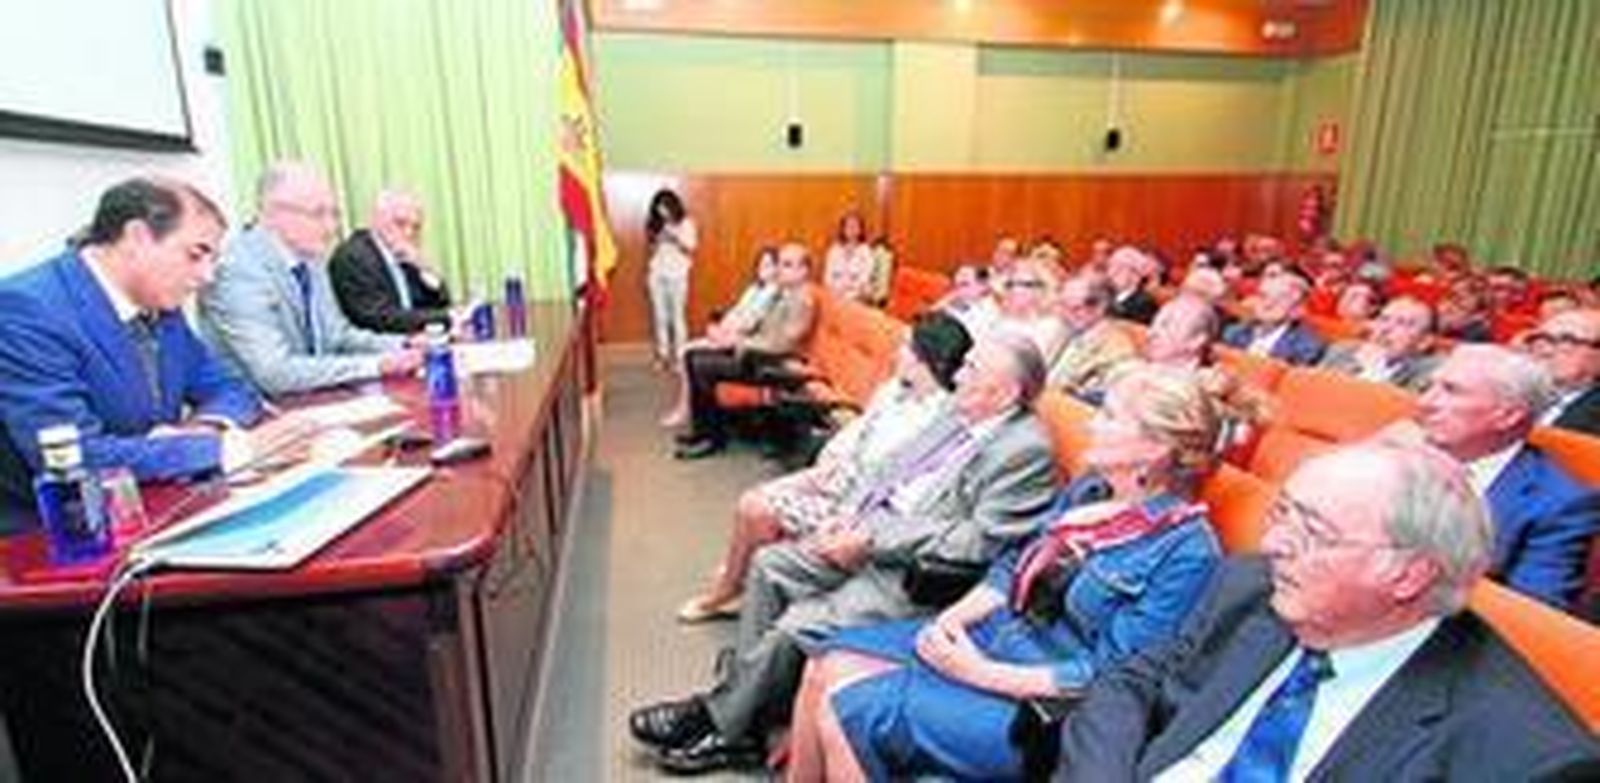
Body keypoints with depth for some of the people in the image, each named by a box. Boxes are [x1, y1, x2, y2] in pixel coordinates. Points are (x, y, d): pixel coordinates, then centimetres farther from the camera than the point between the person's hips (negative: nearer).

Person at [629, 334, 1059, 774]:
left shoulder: (1027, 449, -16)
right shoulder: (963, 417, 8)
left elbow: (980, 540, -22)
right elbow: (893, 472, 15)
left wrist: (873, 539, -20)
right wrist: (851, 516, -2)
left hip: (916, 576, -9)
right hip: (871, 537, 9)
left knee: (798, 625, -17)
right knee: (769, 565, 3)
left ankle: (723, 727, 6)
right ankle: (740, 692, 12)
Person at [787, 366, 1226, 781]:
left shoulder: (1186, 552, -17)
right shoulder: (1091, 488, 5)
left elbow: (1107, 675, -19)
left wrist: (983, 675, -19)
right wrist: (953, 618, -7)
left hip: (1040, 706, -7)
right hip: (992, 635, 7)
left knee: (851, 708, -16)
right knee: (830, 664, -3)